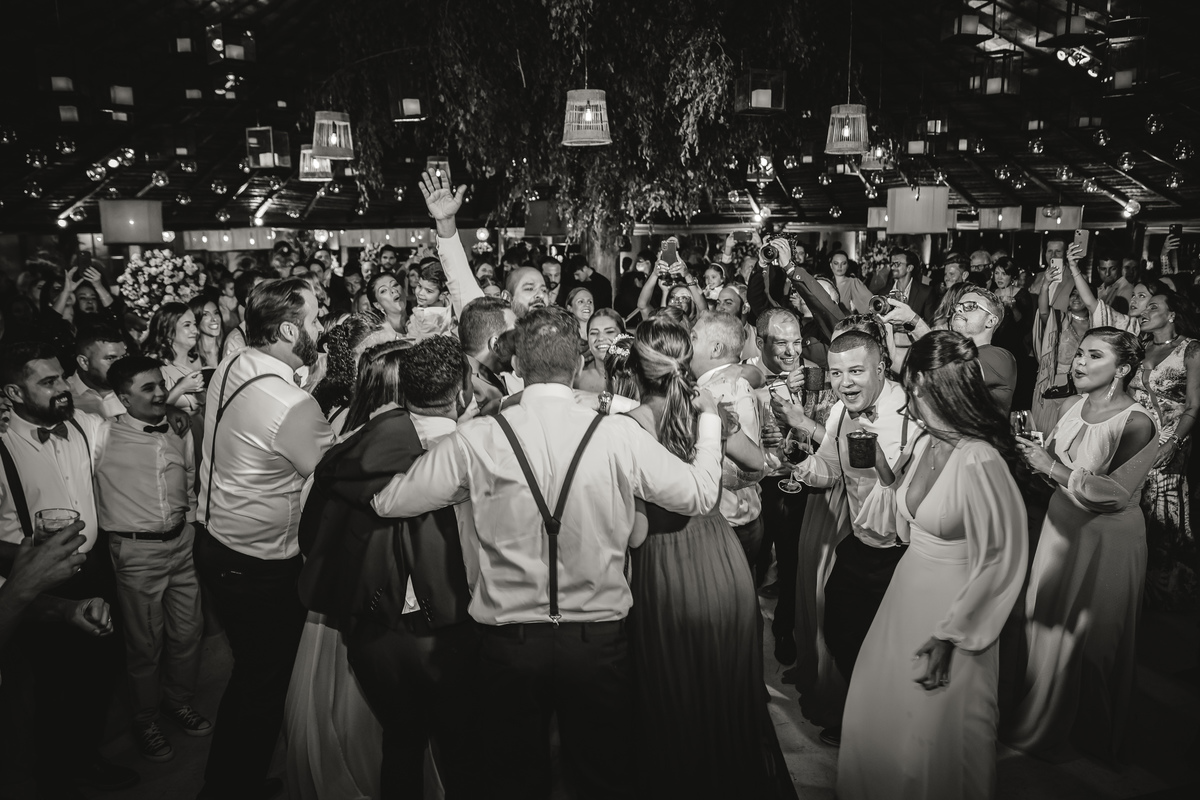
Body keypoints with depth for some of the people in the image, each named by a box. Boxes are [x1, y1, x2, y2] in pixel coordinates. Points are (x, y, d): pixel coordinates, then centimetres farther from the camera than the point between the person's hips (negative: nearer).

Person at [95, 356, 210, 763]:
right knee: (146, 642, 8)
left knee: (188, 631, 16)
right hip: (136, 551, -5)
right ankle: (145, 722, 30)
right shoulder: (104, 435, -11)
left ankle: (180, 702, 39)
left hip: (182, 543, 5)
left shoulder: (181, 432, 5)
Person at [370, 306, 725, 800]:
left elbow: (387, 502, -2)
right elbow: (699, 495, 1)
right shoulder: (621, 435, -11)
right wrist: (709, 420, 17)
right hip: (599, 639, 1)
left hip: (509, 641, 0)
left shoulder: (478, 439, -12)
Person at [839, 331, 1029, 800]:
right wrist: (884, 473, -4)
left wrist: (948, 636, -17)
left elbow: (1001, 563, -20)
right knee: (876, 709, 19)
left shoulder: (980, 462, -26)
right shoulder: (926, 442, -1)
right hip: (909, 588, 8)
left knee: (935, 734, 10)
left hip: (954, 601, -8)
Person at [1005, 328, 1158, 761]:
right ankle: (1042, 713, 40)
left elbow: (1116, 494, -25)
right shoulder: (1074, 405, -2)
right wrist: (1031, 453, -10)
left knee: (1086, 636, 10)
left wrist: (1054, 469, -24)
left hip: (1106, 537, -6)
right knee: (1044, 618, 17)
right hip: (1062, 523, 6)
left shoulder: (1137, 424, -22)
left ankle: (1085, 733, 35)